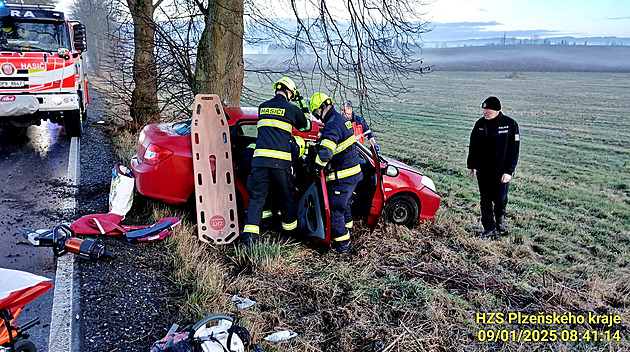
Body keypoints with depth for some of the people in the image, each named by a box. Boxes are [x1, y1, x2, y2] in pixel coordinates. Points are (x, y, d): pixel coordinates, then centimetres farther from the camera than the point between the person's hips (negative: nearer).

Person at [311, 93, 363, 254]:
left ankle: (342, 245, 8)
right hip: (353, 173, 10)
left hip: (341, 177, -10)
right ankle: (347, 233, 45)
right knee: (344, 204, 27)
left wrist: (316, 168, -18)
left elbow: (325, 152, -34)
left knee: (335, 209, -1)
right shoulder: (342, 120, 11)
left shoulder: (332, 125, -22)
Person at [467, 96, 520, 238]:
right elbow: (473, 146, 11)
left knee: (500, 199, -3)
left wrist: (509, 171, -13)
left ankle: (500, 217, 31)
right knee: (485, 200, 8)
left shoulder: (510, 124, -8)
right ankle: (489, 229, 22)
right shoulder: (480, 124, 3)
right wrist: (470, 166, 9)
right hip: (483, 171, 4)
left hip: (501, 172, -3)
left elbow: (514, 150, -8)